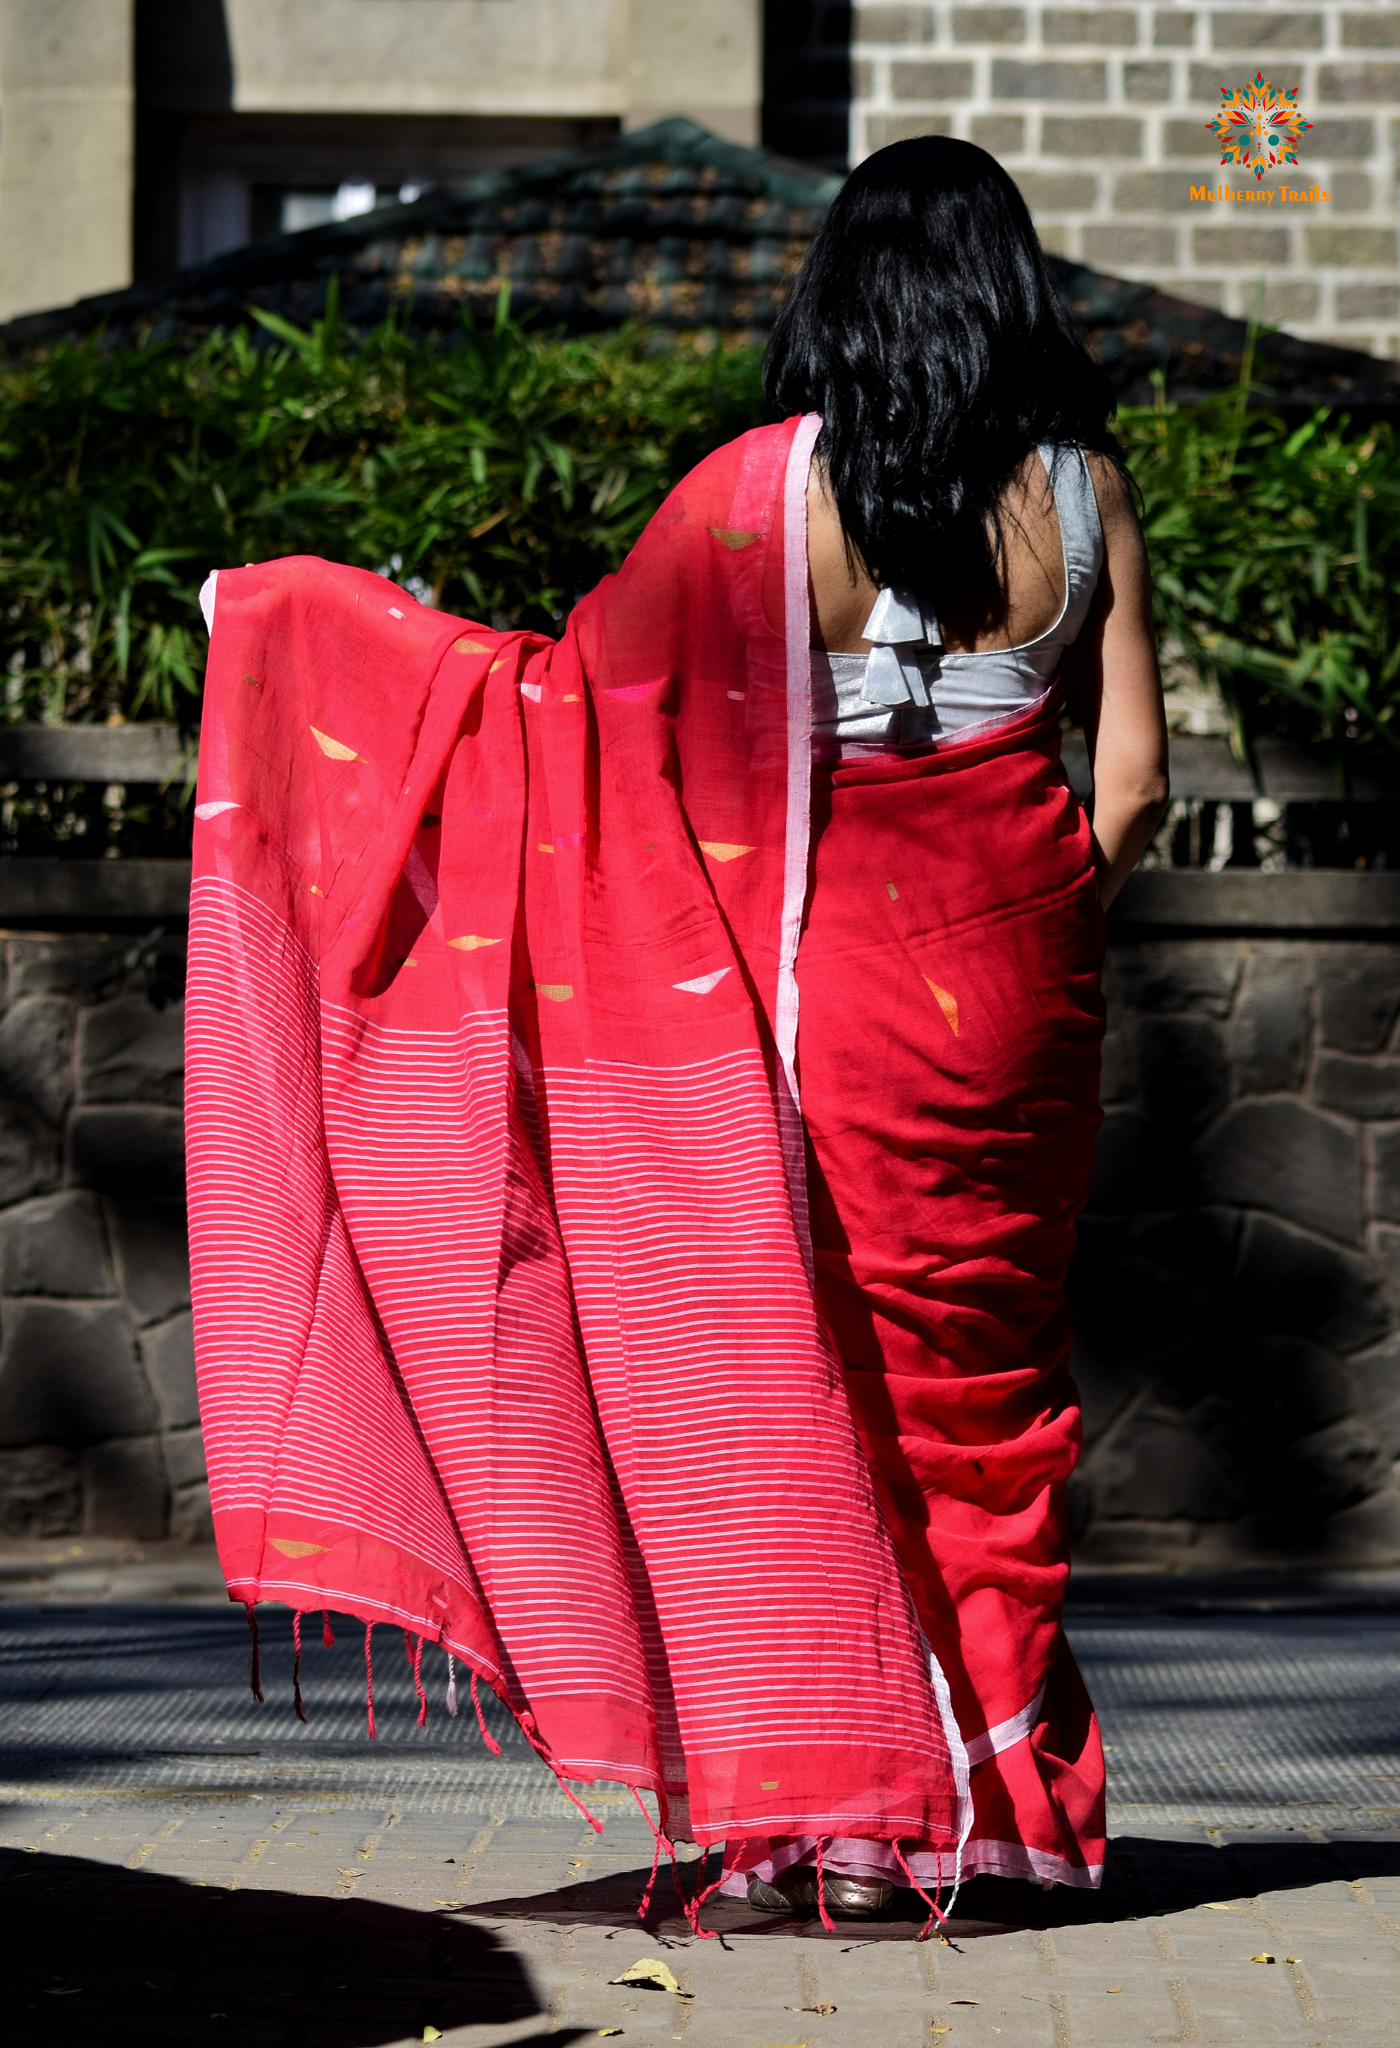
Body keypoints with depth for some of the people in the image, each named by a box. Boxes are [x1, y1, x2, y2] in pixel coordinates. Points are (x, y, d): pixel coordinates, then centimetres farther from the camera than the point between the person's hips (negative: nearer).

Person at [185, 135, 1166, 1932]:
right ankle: (993, 1797, 15)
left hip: (829, 974, -3)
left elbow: (593, 691, -4)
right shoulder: (1081, 488, 0)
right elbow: (1133, 779, -1)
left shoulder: (772, 486, -8)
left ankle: (827, 1807, 6)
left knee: (808, 1367, 6)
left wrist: (309, 622, 5)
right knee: (986, 1364, 12)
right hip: (1017, 978, 3)